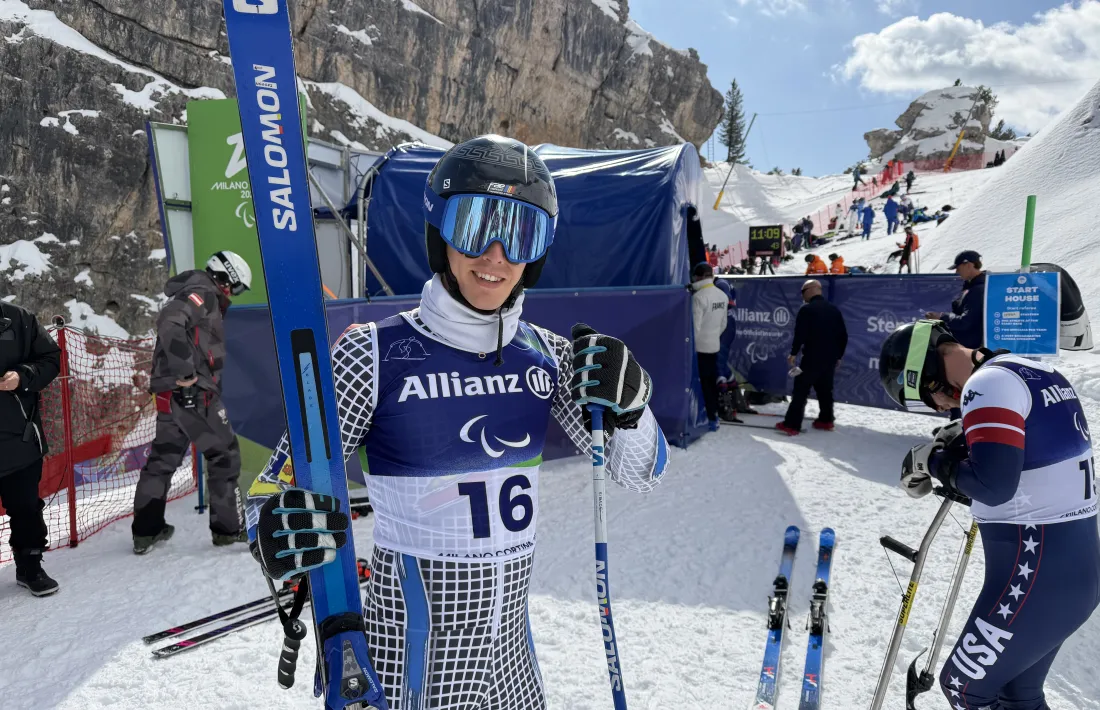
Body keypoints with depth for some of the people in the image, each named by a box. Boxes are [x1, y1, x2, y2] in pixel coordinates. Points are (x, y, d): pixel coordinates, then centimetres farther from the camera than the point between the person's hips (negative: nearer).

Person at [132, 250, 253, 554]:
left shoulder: (203, 300, 23)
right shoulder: (203, 294, -8)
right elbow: (169, 322, -24)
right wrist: (185, 372, -25)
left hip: (171, 393, 10)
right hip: (193, 391, -10)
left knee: (163, 457, 13)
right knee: (225, 454, 0)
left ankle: (145, 531, 22)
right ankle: (229, 528, 6)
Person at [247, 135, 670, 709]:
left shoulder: (547, 354, -4)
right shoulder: (372, 354, -16)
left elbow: (639, 474, 2)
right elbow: (282, 484, -9)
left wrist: (628, 405, -18)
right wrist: (274, 534, -31)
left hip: (510, 640, 4)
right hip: (414, 654, -4)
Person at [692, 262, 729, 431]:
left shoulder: (699, 296, -18)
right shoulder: (722, 295, 6)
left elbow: (695, 325, -18)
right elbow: (723, 323, 11)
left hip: (700, 346, -7)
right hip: (714, 345, 7)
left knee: (703, 383, -2)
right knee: (712, 381, 15)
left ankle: (710, 419, 0)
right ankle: (713, 415, 23)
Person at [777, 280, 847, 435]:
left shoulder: (807, 309, -10)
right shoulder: (835, 310, 12)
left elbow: (800, 334, -17)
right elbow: (843, 336, 15)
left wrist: (793, 353, -9)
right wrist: (839, 356, 22)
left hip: (812, 357, -7)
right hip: (830, 358, 7)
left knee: (801, 390, -6)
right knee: (825, 389, 19)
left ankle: (791, 425, -10)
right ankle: (826, 420, 26)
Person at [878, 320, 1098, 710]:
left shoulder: (989, 383, -18)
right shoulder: (1033, 370, 10)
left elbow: (992, 484, -28)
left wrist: (936, 461, -10)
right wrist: (960, 442, 5)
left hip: (1034, 575, -9)